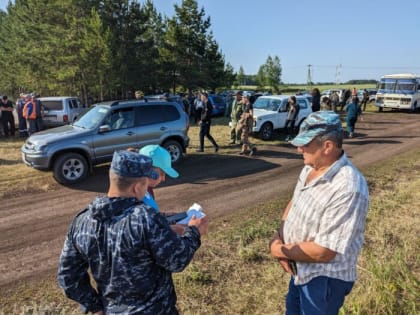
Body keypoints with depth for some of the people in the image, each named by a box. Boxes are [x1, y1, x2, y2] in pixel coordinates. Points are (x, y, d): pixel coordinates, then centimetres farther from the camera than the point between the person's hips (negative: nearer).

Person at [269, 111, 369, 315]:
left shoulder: (348, 189, -33)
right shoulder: (310, 169, -4)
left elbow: (324, 252, -31)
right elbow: (293, 205, 8)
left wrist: (281, 251, -17)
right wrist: (278, 237, -9)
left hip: (325, 278, -8)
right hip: (301, 269, 8)